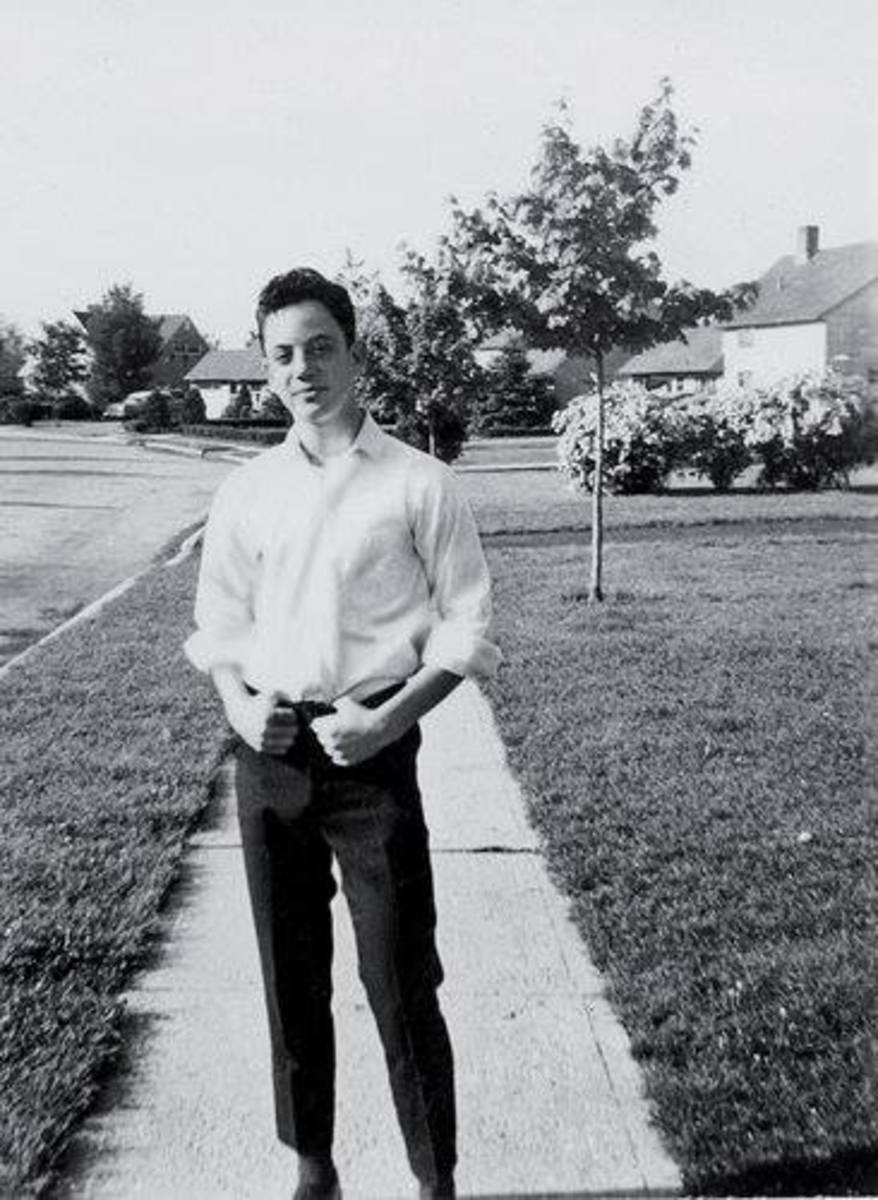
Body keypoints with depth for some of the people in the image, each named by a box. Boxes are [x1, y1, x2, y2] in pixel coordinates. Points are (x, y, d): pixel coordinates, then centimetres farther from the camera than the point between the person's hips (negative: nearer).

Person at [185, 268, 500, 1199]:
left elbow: (467, 627, -3)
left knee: (400, 982, 1)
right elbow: (219, 621, 13)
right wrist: (237, 703, -6)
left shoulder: (417, 485, -4)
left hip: (373, 752, -4)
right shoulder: (245, 492, 7)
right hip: (268, 753, 4)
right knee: (290, 976, 14)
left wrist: (390, 717, -14)